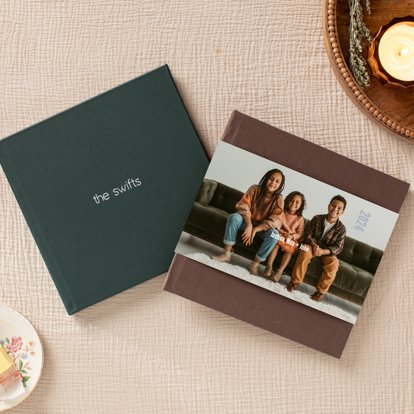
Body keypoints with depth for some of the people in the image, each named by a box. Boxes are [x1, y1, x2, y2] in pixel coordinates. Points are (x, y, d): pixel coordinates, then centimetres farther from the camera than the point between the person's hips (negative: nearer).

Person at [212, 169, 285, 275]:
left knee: (274, 234, -32)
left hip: (262, 228, 0)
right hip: (248, 222, 1)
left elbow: (275, 220, -20)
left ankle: (255, 264, -20)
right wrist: (249, 224, -34)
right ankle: (227, 253, -23)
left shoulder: (279, 199, -13)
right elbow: (243, 206, -19)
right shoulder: (255, 189, -12)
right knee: (234, 217, -30)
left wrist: (256, 229, -32)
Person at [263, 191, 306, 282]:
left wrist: (292, 235, -21)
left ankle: (280, 271, -37)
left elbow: (300, 235, 0)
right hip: (279, 235, -1)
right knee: (276, 241, -33)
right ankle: (269, 266, -38)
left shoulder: (300, 219, 1)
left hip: (291, 240, 2)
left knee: (291, 248, -29)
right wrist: (283, 232, -19)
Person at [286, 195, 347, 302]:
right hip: (313, 246, 0)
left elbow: (338, 247, -14)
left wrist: (323, 251, -31)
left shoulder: (341, 228, -10)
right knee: (305, 252, -34)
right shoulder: (317, 219, -9)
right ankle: (295, 281, -24)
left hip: (328, 251, 0)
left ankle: (321, 291, -19)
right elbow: (307, 234, -7)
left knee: (334, 264, -31)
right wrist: (314, 245, -28)